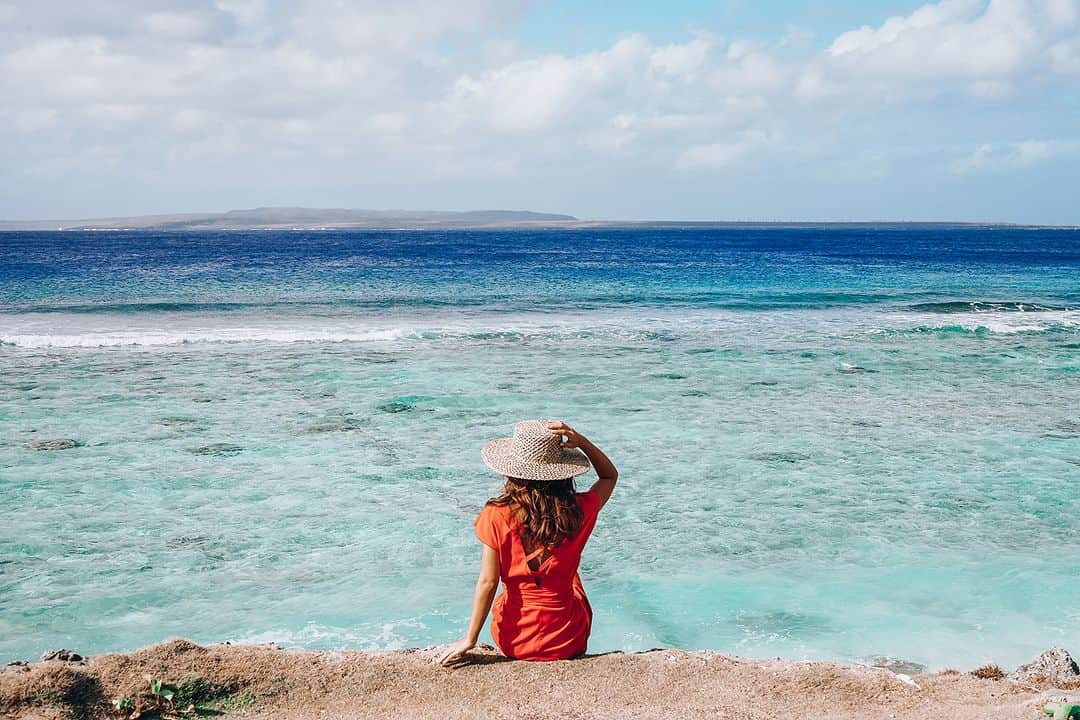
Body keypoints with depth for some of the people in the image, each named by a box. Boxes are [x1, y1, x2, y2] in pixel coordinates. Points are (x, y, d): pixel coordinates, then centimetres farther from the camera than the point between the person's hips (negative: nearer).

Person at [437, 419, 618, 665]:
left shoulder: (496, 517, -18)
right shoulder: (579, 511, -14)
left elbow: (487, 582, -15)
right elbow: (610, 475, 6)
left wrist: (470, 639, -6)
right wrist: (582, 442, -9)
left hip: (514, 642, 0)